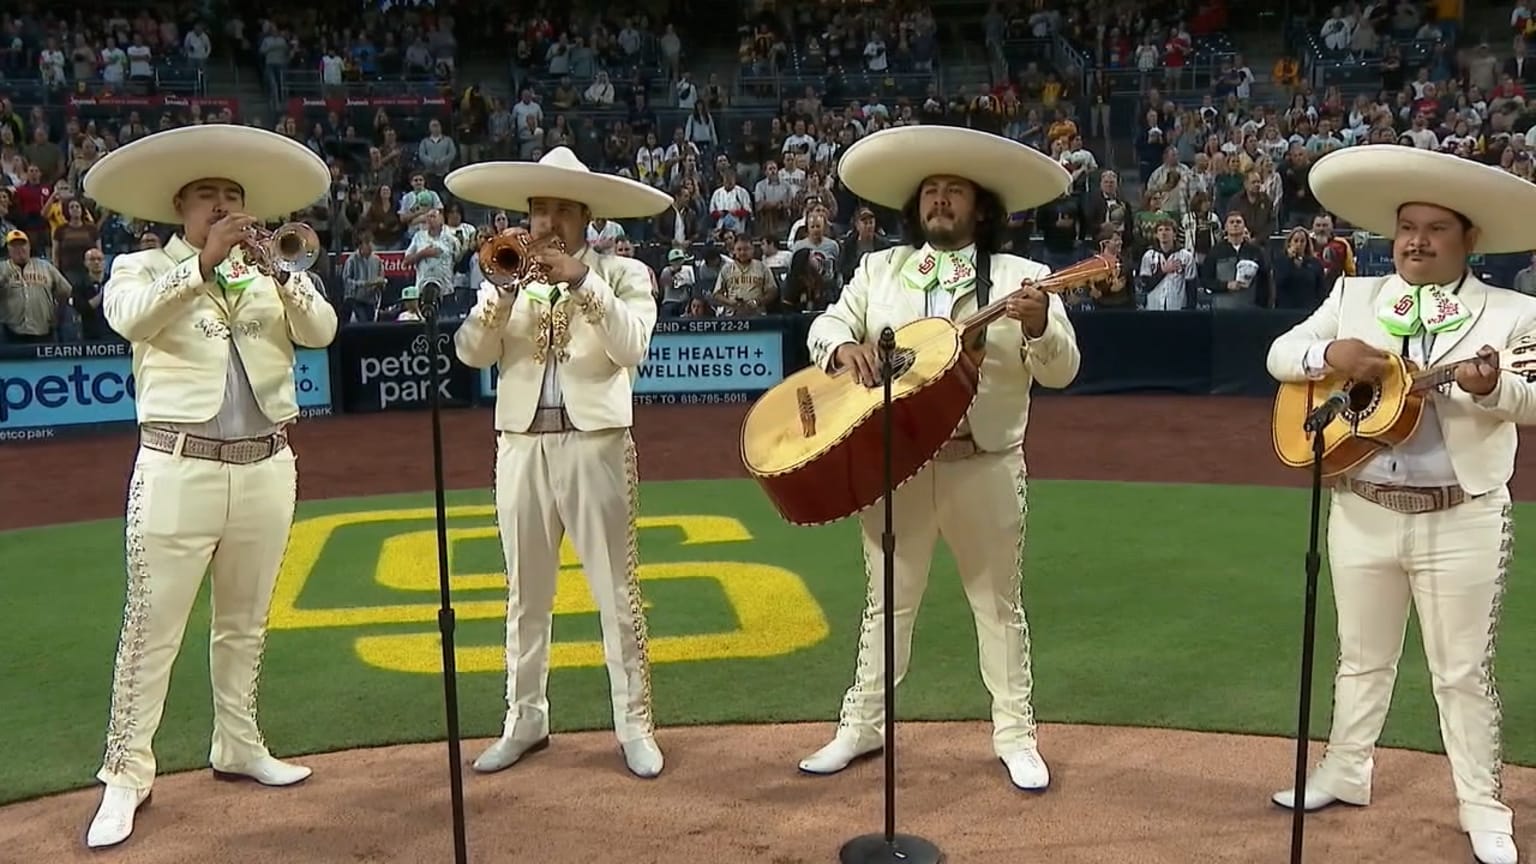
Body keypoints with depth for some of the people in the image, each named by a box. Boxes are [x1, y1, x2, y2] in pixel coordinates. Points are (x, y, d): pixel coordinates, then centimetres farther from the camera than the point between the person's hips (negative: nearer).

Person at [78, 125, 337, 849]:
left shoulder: (269, 273, 12)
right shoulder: (142, 267, 4)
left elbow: (321, 332, -4)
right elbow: (128, 316, -19)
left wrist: (277, 272, -19)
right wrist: (203, 262, -26)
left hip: (266, 470, 4)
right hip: (179, 470, -3)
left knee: (245, 624, 14)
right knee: (152, 628, -2)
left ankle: (238, 747, 28)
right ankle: (126, 774, 7)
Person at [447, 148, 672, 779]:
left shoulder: (623, 275, 2)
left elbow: (632, 349, -14)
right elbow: (473, 353, -2)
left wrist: (582, 282, -19)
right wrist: (502, 290, -14)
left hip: (596, 443, -3)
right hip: (522, 445, 3)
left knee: (617, 592, 1)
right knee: (526, 593, 12)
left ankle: (634, 725, 11)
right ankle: (525, 720, 24)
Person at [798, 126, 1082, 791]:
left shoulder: (1020, 277, 0)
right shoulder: (878, 270, 9)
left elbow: (1061, 370, -6)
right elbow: (826, 323, 8)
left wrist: (1039, 325, -27)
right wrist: (844, 345, -15)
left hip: (985, 465, -2)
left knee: (998, 602, 9)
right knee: (887, 599, 12)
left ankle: (1015, 734, 22)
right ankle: (862, 724, 25)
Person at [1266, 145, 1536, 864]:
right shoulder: (1352, 296, 7)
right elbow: (1280, 354, 3)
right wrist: (1330, 353, -17)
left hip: (1463, 519, -2)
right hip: (1362, 511, 3)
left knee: (1464, 671, 7)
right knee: (1362, 657, 17)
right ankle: (1344, 773, 33)